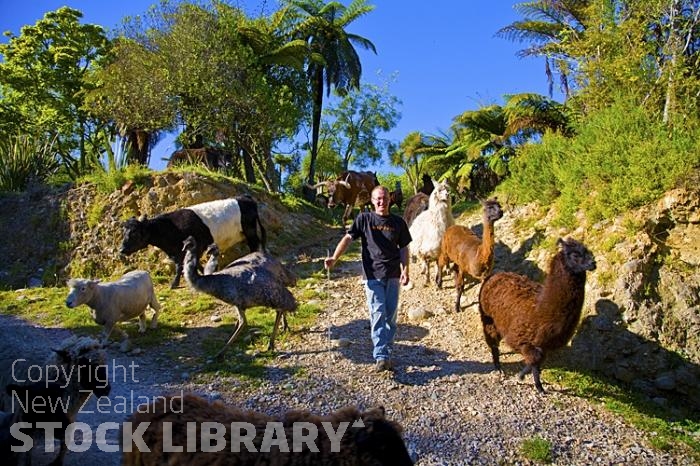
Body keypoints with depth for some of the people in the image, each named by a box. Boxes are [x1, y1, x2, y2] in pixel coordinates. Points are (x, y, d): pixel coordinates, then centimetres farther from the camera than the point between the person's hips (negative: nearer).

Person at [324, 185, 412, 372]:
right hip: (373, 275, -3)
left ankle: (388, 354, 20)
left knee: (391, 317, 8)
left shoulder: (398, 222, 8)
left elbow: (404, 248, 9)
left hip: (393, 276, 3)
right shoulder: (364, 219, 2)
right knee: (378, 315, -8)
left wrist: (405, 270, -4)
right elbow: (348, 238, -8)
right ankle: (381, 357, -7)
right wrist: (334, 257, -23)